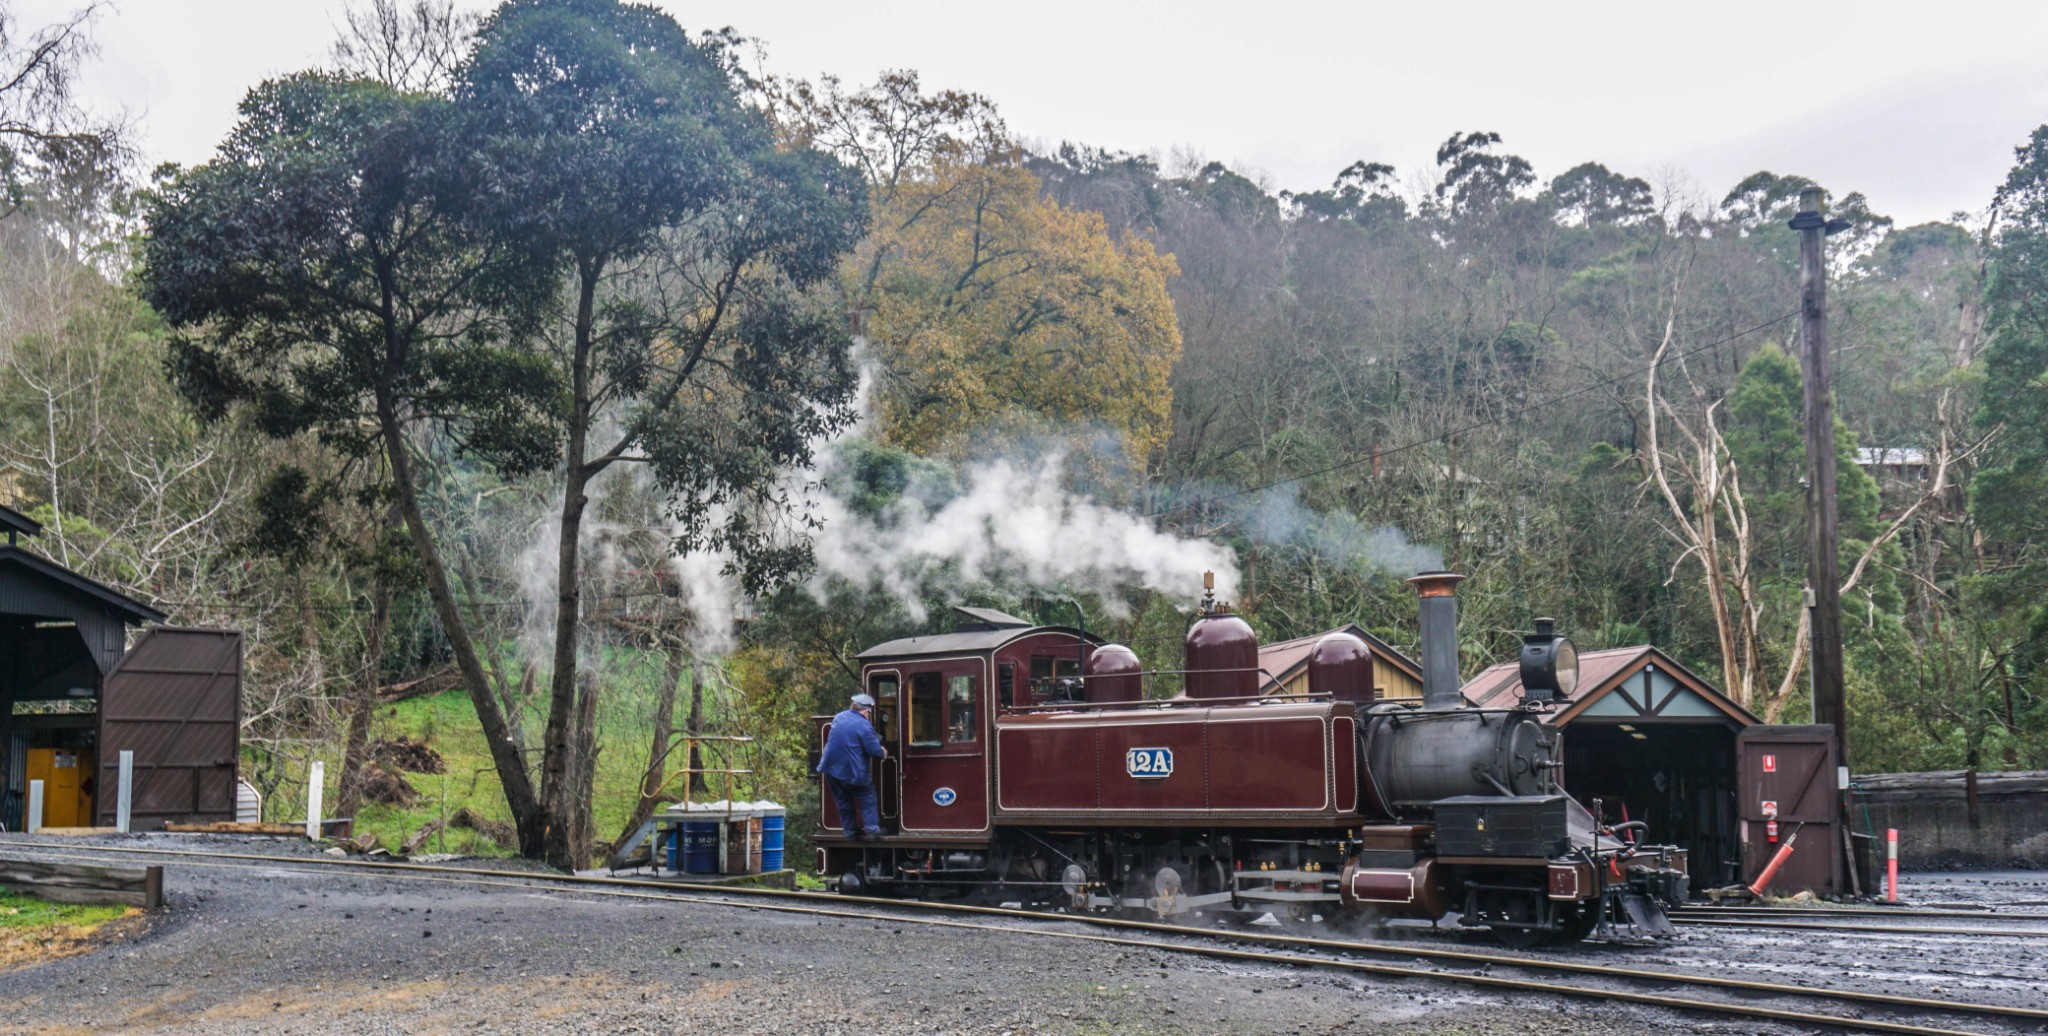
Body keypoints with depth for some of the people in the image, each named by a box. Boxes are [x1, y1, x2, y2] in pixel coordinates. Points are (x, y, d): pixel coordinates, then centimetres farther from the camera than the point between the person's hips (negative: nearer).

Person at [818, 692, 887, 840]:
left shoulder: (839, 717, 6)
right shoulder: (864, 726, -17)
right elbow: (875, 750, -16)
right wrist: (883, 753, 7)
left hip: (831, 767, 6)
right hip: (852, 771, -6)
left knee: (843, 800, 18)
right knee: (867, 799, 9)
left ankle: (849, 831, 22)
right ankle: (872, 828, 2)